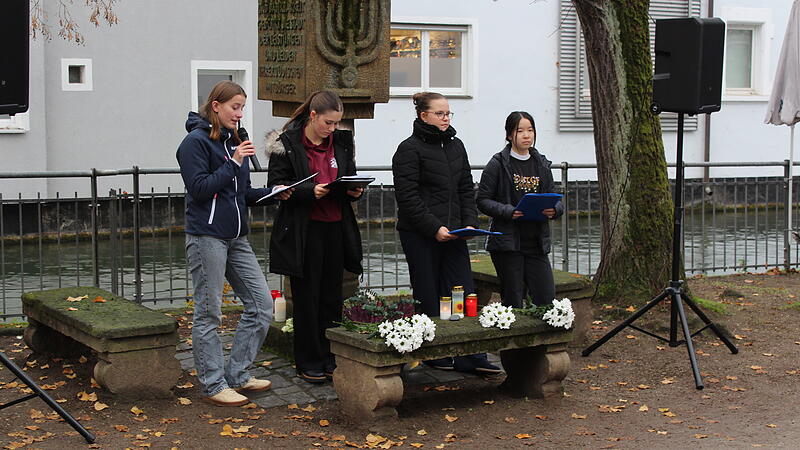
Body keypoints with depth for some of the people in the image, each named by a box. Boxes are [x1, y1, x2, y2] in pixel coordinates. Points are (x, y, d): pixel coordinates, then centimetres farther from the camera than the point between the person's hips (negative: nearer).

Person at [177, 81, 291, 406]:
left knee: (261, 304, 5)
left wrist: (272, 193, 4)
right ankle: (214, 385, 9)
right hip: (207, 236, -8)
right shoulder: (196, 141, -7)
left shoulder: (232, 141, 16)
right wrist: (233, 163, -17)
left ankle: (237, 374, 16)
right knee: (209, 313, 1)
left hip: (235, 237, 8)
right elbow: (199, 188, -16)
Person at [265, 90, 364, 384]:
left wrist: (355, 191, -2)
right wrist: (310, 191, -23)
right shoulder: (287, 144, -6)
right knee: (306, 298, 3)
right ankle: (308, 363, 12)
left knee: (332, 297, 9)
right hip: (303, 231, -5)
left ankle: (330, 359, 20)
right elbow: (277, 186, -9)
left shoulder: (341, 142, 10)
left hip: (335, 229, 5)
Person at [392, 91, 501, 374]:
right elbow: (407, 196, -13)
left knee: (463, 292, 0)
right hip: (420, 235, -6)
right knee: (429, 296, 1)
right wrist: (434, 228, -17)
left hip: (453, 232, 6)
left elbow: (466, 189, 18)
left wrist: (470, 222, 4)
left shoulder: (456, 146, 16)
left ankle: (470, 357, 2)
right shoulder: (410, 149, -6)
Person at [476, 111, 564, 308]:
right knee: (513, 302, 0)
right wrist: (508, 211, -20)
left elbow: (556, 200, 15)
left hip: (536, 244, 4)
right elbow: (483, 200, -4)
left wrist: (554, 210, -8)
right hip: (508, 242, -4)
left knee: (546, 300, 0)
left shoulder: (541, 164, 12)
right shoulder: (498, 164, -2)